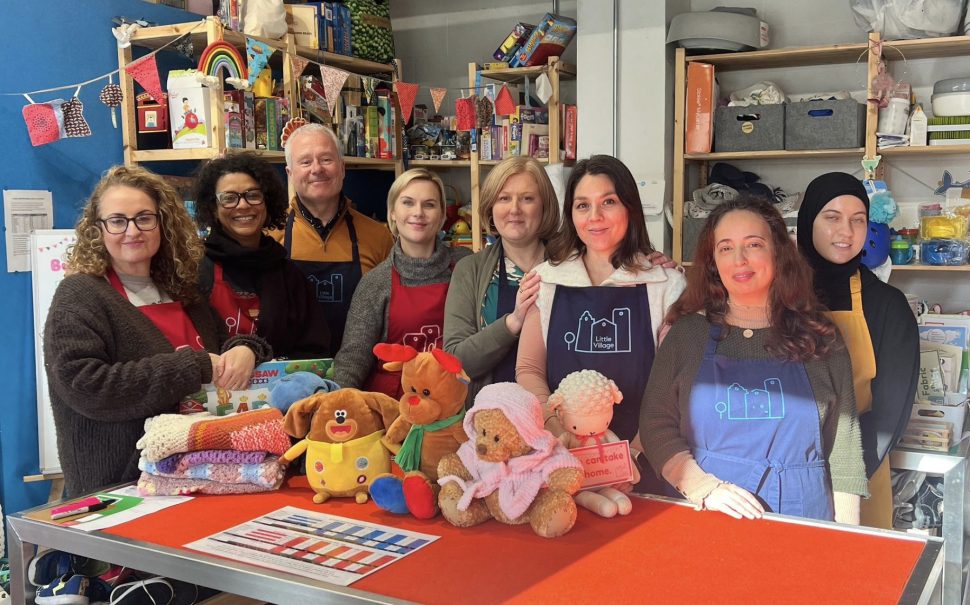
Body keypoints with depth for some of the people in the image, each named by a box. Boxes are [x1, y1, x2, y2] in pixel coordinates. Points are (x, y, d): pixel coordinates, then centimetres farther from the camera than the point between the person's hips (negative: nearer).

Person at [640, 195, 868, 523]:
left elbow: (844, 445, 6)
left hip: (801, 518, 1)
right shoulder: (687, 334, 5)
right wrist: (705, 488, -12)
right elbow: (656, 426, 1)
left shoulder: (820, 339, 5)